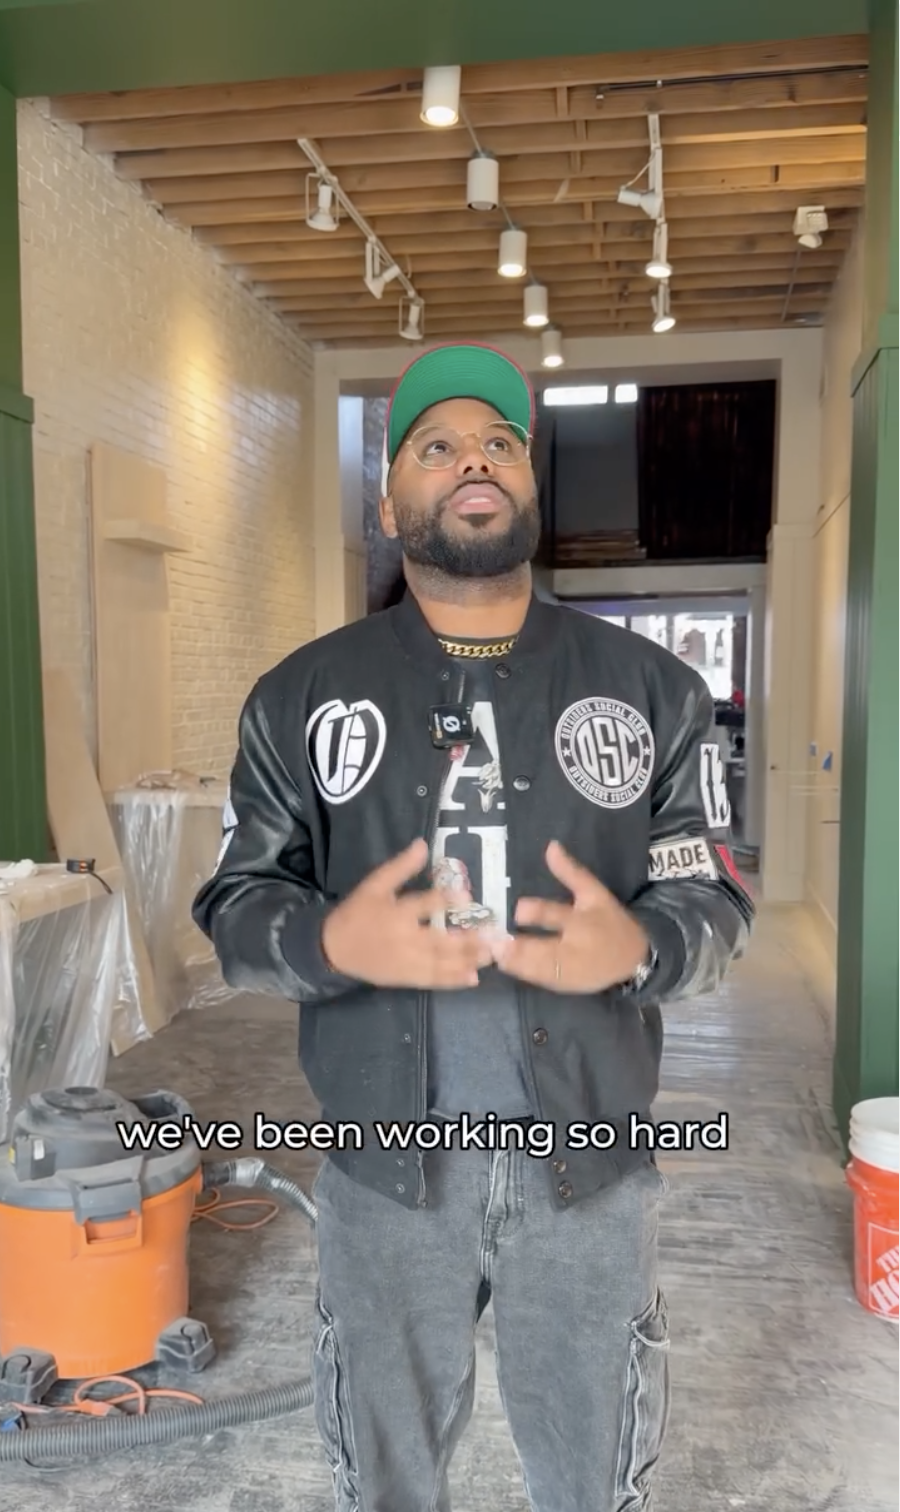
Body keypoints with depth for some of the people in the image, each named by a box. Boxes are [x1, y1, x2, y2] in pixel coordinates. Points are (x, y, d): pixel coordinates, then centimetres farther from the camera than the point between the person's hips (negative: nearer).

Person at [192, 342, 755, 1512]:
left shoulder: (651, 688, -1)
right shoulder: (302, 697, -1)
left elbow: (717, 901, 1)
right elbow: (235, 906, 0)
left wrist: (639, 949, -21)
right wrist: (330, 942, -22)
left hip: (591, 1163, 1)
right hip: (387, 1164, 0)